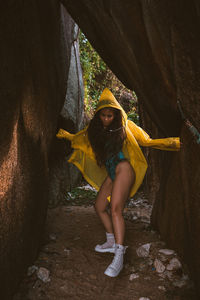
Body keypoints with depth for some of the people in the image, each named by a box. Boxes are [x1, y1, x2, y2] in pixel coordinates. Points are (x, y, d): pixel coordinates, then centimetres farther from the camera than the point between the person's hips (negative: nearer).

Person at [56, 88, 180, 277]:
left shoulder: (124, 126, -3)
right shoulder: (96, 129, 11)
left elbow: (146, 141, 0)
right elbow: (79, 138, 32)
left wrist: (171, 143, -8)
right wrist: (65, 135, 39)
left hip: (123, 168, -7)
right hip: (110, 173, 7)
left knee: (115, 209, -20)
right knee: (99, 206, 11)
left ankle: (119, 257, -22)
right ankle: (111, 242, 27)